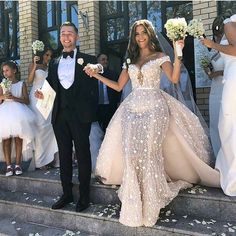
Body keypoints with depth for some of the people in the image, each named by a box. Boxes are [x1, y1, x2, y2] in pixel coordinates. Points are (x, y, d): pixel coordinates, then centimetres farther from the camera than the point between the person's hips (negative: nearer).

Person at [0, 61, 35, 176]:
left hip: (18, 112, -2)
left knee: (18, 139, 0)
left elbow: (27, 101, 0)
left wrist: (14, 97, -12)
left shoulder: (21, 84, 6)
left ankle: (18, 164, 6)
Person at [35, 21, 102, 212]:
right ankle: (67, 194, 26)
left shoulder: (88, 60, 2)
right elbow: (52, 88, 14)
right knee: (64, 155, 12)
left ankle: (84, 196, 18)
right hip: (60, 115, 5)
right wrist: (42, 93, -5)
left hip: (80, 115, -4)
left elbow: (94, 89, -1)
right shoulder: (54, 63, 16)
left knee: (83, 155, 4)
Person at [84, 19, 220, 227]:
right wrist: (96, 75, 11)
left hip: (154, 107, -4)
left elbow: (174, 79, -10)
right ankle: (135, 205, 13)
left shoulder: (160, 57, 6)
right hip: (133, 108, 4)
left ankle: (151, 203, 10)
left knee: (149, 152, -9)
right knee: (131, 153, -3)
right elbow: (118, 86, 15)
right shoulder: (130, 61, 19)